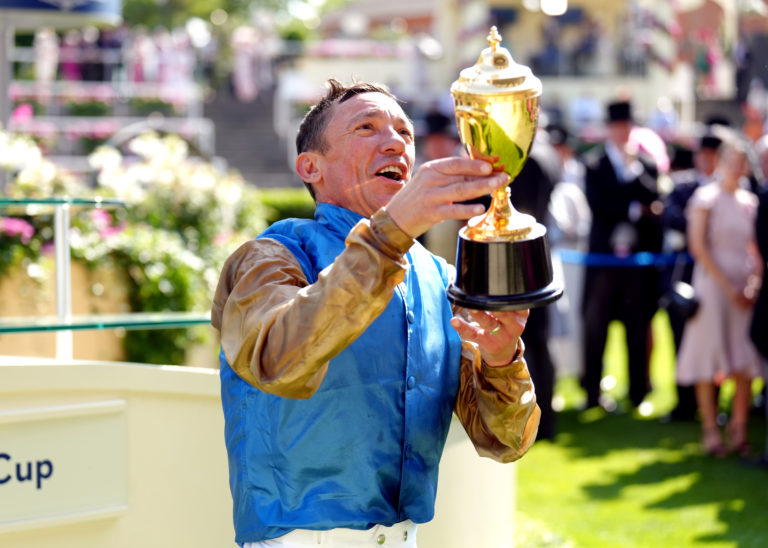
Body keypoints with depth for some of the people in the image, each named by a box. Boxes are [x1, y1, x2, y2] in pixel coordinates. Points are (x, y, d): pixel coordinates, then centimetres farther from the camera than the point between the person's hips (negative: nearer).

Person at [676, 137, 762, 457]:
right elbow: (698, 247, -8)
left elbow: (754, 247, 15)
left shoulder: (749, 201, 12)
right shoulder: (706, 197, -3)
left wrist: (754, 284, -2)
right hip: (713, 283, -5)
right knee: (709, 358, -2)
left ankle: (739, 431, 6)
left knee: (745, 363, 1)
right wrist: (728, 287, -12)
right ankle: (711, 432, 3)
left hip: (745, 289, 5)